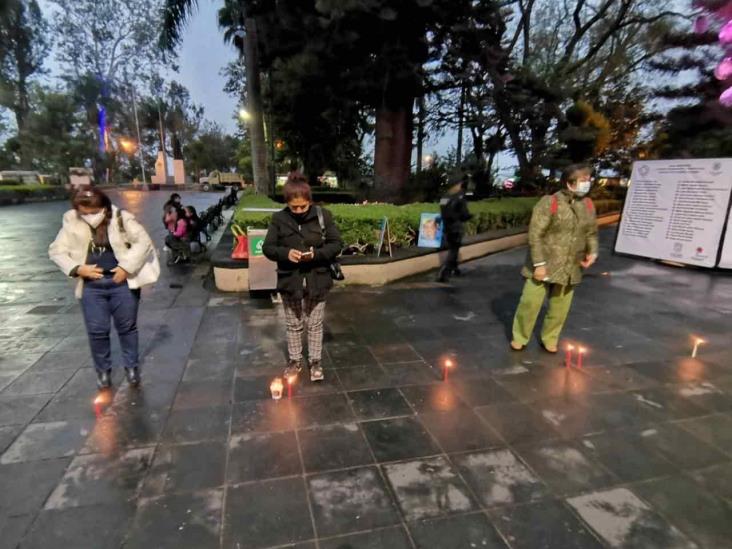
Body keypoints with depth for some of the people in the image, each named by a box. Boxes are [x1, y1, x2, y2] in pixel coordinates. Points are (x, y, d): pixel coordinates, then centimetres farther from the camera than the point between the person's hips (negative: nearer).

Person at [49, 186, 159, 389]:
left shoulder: (121, 218, -7)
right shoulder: (72, 223, 1)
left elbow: (143, 242, -10)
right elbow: (56, 250, 5)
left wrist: (126, 267, -16)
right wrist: (77, 268, -10)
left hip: (122, 282, -2)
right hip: (91, 285, 2)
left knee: (127, 327, 8)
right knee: (97, 331, 7)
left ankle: (132, 367, 25)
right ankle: (103, 370, 26)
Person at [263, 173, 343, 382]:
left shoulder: (323, 215, -8)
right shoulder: (279, 219, -7)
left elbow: (336, 244, -5)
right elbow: (268, 247, -3)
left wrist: (317, 253, -22)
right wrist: (286, 253, -23)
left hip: (317, 281, -1)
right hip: (290, 281, 1)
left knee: (315, 324, 13)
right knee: (293, 324, 16)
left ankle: (315, 361, 32)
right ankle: (295, 360, 35)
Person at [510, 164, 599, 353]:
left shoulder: (588, 205, 6)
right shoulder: (549, 203, -14)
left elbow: (592, 232, 18)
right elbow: (535, 235, -16)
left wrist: (592, 252, 0)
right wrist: (539, 263, -19)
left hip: (569, 268, 5)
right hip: (544, 265, -5)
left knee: (560, 307, 13)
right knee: (530, 302, 1)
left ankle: (549, 338, 32)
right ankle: (519, 337, 20)